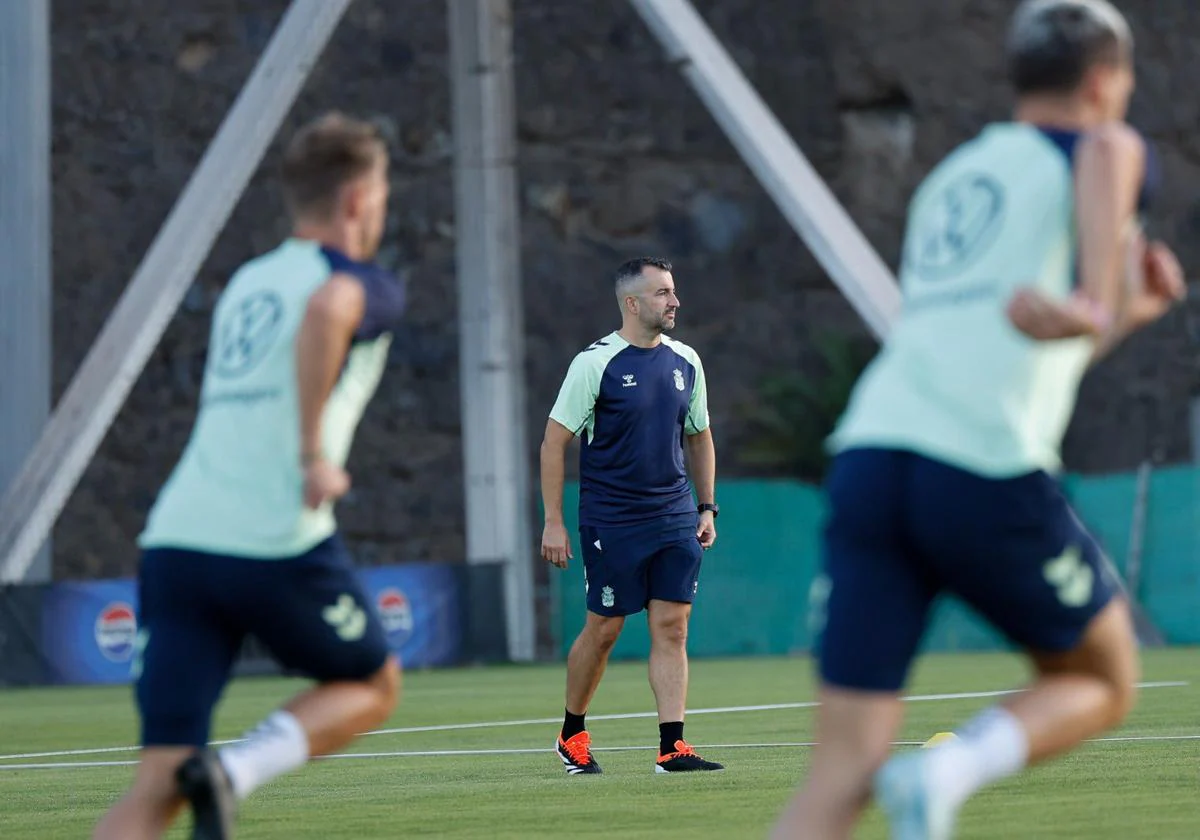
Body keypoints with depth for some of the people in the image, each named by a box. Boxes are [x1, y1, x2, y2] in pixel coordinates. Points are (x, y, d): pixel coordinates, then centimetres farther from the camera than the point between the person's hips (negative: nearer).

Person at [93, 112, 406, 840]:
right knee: (374, 685, 21)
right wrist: (315, 451, -19)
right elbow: (328, 308, -23)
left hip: (177, 537, 6)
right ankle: (234, 771, -6)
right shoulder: (365, 285, 3)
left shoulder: (247, 282, 25)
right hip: (279, 543, -6)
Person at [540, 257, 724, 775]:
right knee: (604, 629, 2)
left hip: (674, 518, 5)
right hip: (610, 521, -4)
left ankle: (672, 748, -5)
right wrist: (553, 521, -10)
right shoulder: (596, 363, -9)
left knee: (671, 627, -3)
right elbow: (554, 442, -6)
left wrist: (707, 507, 14)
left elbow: (699, 437, 20)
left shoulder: (685, 362, 8)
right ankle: (571, 736, 22)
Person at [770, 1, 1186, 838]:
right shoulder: (1107, 144, 11)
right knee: (1103, 684, 20)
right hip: (989, 478, -5)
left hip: (869, 459, 6)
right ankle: (945, 772, -7)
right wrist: (1103, 303, -21)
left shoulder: (948, 179, 30)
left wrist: (1130, 310, 42)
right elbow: (1103, 149, -16)